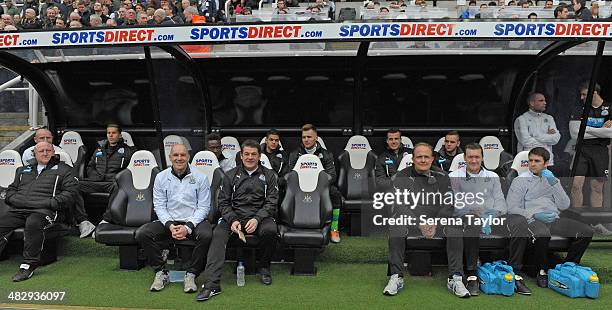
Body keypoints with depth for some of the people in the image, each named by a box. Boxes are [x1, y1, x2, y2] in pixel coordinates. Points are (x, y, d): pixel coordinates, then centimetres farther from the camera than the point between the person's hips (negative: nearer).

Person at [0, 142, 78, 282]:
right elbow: (12, 188, 33)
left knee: (33, 224, -37)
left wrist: (52, 203, -10)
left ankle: (29, 264, -31)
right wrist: (12, 199, 9)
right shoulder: (23, 170, 32)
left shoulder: (63, 169, 15)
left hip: (43, 210, -5)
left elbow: (70, 192, 4)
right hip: (17, 209, 5)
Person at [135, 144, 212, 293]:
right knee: (142, 234, -20)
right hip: (169, 221, 3)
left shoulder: (200, 177, -1)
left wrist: (188, 227, -17)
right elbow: (159, 206, 2)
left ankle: (191, 275, -15)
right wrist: (170, 226, -15)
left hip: (193, 221, -2)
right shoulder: (161, 177, 6)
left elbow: (203, 207, -4)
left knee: (206, 235, -34)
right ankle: (161, 272, -5)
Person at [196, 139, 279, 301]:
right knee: (218, 233, -29)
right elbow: (223, 202, 7)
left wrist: (257, 219, -15)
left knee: (270, 230, -33)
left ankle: (264, 267, -6)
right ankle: (211, 284, -36)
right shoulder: (231, 175, 13)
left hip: (260, 216, -1)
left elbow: (271, 202, 2)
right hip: (234, 216, 1)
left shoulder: (268, 175, 10)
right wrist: (232, 220, -11)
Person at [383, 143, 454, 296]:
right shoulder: (402, 177, 3)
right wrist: (419, 224, -19)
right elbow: (399, 205, -8)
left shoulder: (441, 177, 10)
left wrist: (435, 223, -15)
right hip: (409, 222, -2)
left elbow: (448, 205, 3)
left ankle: (455, 278, -16)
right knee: (396, 227, -32)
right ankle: (396, 277, -24)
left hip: (436, 223, 2)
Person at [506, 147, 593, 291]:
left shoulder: (551, 179, 20)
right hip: (533, 220, -5)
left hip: (554, 220, 5)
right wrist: (535, 214, -15)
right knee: (542, 234, -39)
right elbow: (511, 208, -2)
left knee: (586, 231, -17)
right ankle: (542, 271, -15)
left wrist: (554, 182, -2)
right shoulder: (520, 180, 7)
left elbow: (564, 205, 8)